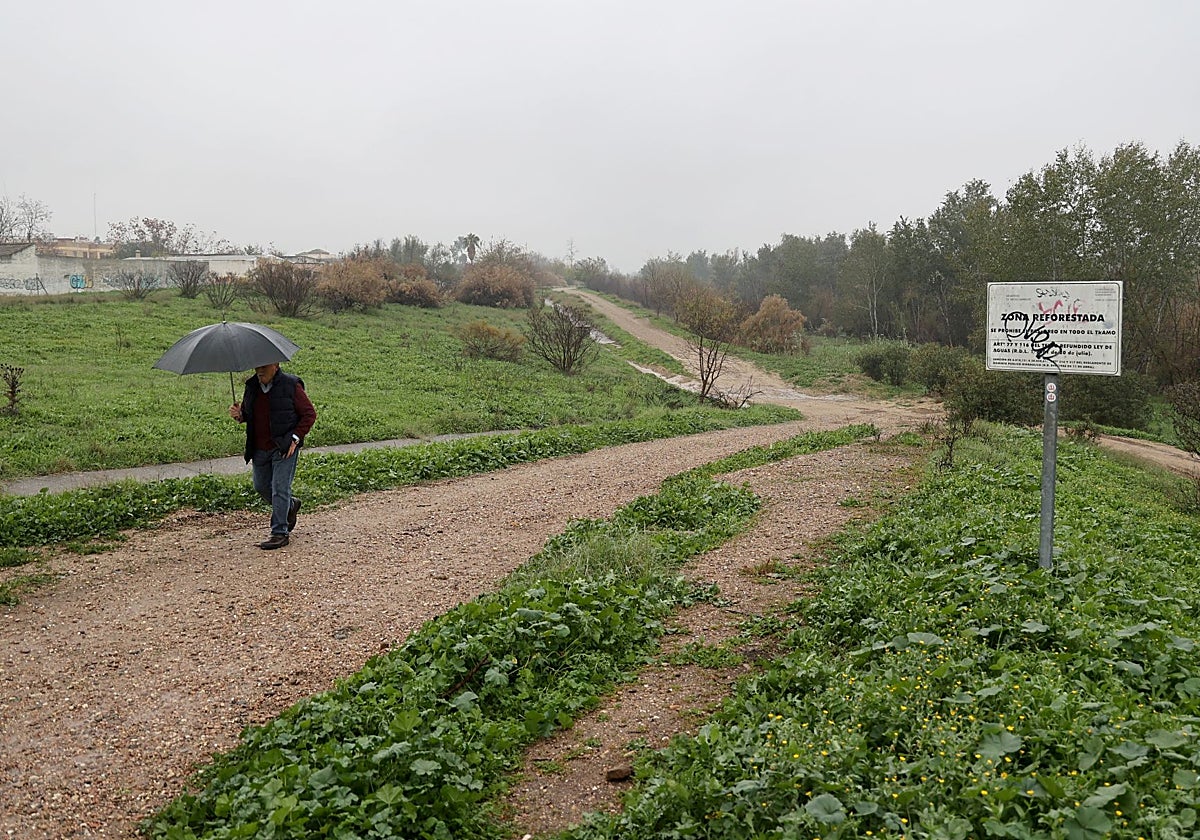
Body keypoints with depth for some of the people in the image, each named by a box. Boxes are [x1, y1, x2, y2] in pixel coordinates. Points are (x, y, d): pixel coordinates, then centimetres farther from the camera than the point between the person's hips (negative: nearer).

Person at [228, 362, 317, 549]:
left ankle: (279, 533, 0)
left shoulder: (291, 385, -10)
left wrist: (295, 438, -14)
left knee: (280, 489, -7)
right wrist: (238, 414, -4)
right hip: (260, 449, 6)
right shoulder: (251, 386, 7)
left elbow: (309, 414, -7)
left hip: (284, 447, -6)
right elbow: (247, 413, 20)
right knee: (261, 487, 15)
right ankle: (291, 506, 40)